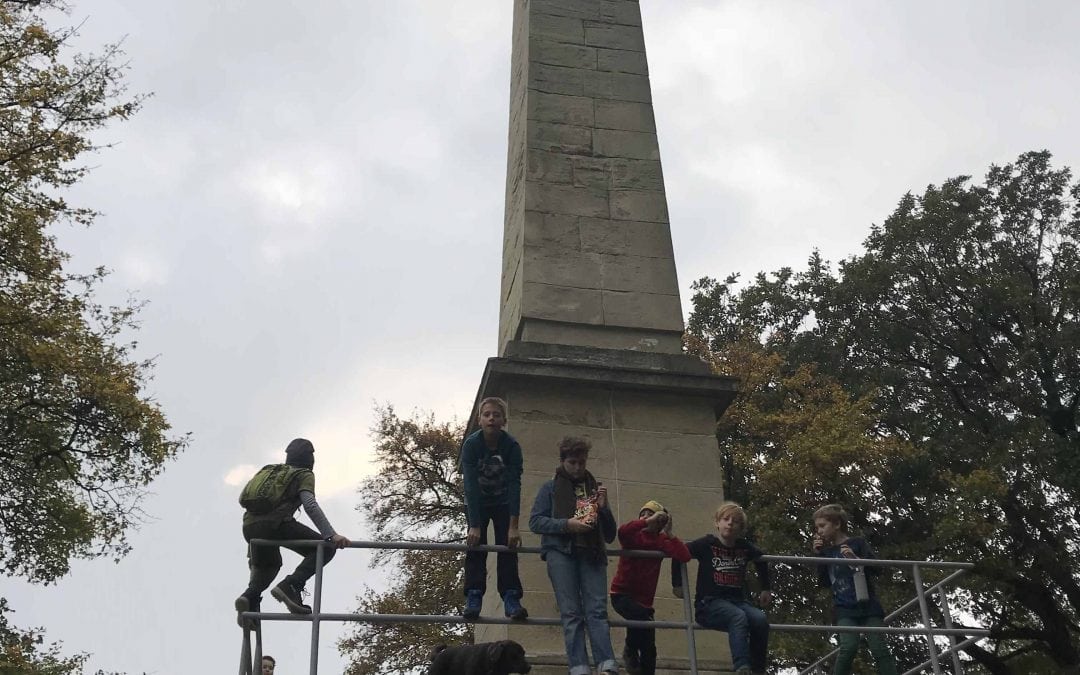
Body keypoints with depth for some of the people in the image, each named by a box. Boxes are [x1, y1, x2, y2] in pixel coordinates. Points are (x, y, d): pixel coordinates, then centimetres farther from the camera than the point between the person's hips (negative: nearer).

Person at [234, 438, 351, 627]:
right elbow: (310, 505, -6)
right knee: (325, 548, 1)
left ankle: (250, 597, 3)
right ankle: (291, 586, -18)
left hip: (249, 525, 7)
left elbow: (242, 497, 26)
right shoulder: (304, 475, 12)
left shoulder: (269, 470, 30)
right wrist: (331, 535, -16)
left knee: (268, 566, 31)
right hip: (276, 523, -7)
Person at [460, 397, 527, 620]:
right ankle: (473, 598, -11)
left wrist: (513, 526, -34)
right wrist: (474, 525, -35)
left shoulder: (512, 446, -25)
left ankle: (511, 598, -12)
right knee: (476, 547, -12)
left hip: (503, 503, 0)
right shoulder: (471, 444, -26)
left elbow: (514, 485, -28)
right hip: (476, 503, 0)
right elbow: (471, 485, -30)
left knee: (507, 547, -11)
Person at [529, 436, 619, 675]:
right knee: (571, 613, -10)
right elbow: (535, 521, 6)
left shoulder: (595, 489, 23)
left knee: (597, 611, -12)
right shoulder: (550, 488, 17)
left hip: (592, 554, 2)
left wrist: (603, 508, 4)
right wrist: (566, 524, -8)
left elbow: (610, 535, 23)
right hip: (561, 552, -1)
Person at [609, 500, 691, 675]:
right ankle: (630, 651, -6)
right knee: (640, 615, -34)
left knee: (649, 647, 5)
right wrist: (648, 521, -30)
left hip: (644, 599, 4)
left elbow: (685, 556, -12)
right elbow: (622, 532, -32)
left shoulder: (660, 540, 3)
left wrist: (668, 533, -15)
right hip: (622, 593, -4)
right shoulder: (633, 535, -5)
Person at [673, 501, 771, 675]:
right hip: (709, 602, -4)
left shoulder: (745, 548, 10)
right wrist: (677, 585, 0)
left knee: (760, 619, -27)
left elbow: (762, 560, 30)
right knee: (738, 617, -36)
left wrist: (766, 589, 29)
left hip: (737, 601, 5)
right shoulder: (707, 544, -2)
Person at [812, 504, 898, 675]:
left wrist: (856, 559, -18)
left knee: (879, 649, -9)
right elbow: (823, 583, 10)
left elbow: (877, 568, -3)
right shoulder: (827, 552, 14)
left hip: (868, 605, -2)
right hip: (844, 609, 2)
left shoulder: (857, 542, 4)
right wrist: (818, 555, 3)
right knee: (848, 647, -22)